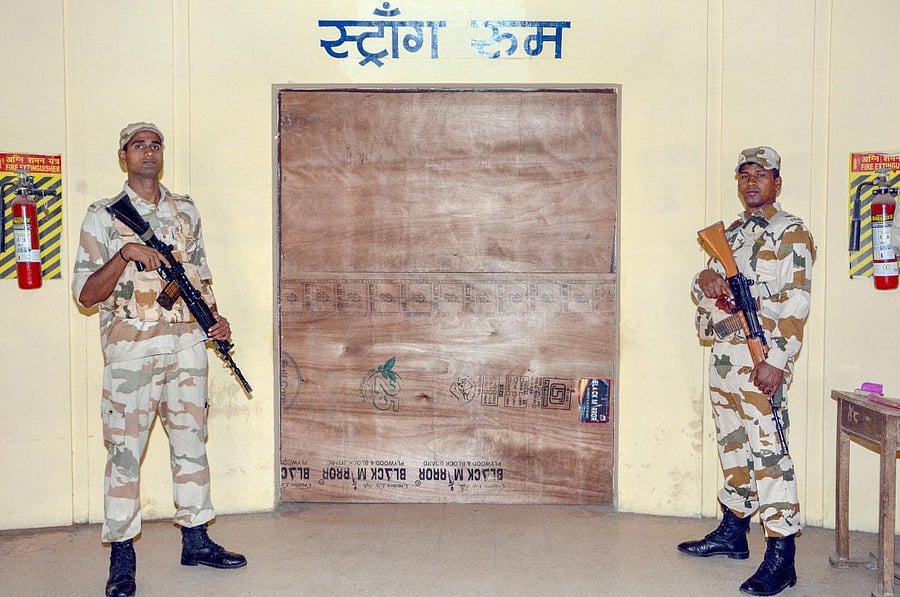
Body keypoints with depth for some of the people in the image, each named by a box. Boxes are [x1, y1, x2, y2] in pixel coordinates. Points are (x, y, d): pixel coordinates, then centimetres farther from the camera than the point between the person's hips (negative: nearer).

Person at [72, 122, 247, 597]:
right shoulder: (103, 216, 0)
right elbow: (85, 294, -5)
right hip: (130, 349, -4)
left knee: (191, 441, 10)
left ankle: (195, 540, 22)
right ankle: (121, 556, 11)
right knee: (124, 450, 0)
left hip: (187, 344, 4)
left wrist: (215, 318, 2)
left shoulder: (185, 211, 12)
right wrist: (125, 254, -19)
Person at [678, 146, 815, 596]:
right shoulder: (730, 233, 19)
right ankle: (733, 532, 28)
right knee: (731, 442, 15)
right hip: (723, 353, 8)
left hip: (760, 359, -8)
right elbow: (702, 297, 20)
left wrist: (777, 361, -22)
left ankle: (781, 558, -6)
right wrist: (705, 281, -4)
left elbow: (795, 305, -13)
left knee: (768, 449, -10)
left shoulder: (791, 234, -4)